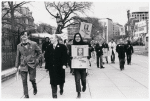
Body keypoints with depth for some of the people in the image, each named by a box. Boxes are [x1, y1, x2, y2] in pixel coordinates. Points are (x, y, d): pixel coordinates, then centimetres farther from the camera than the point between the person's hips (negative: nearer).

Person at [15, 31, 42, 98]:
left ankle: (35, 88, 30)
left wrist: (37, 60, 1)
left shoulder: (33, 44, -2)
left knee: (32, 79, -4)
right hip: (23, 65, 2)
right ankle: (26, 95, 13)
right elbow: (18, 56, 10)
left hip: (32, 64, -2)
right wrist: (17, 66, 10)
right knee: (24, 81, 1)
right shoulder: (19, 46, 4)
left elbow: (40, 52, 9)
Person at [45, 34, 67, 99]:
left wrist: (64, 64, -19)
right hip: (51, 67, 2)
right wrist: (47, 66, 1)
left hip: (60, 67, -2)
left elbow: (65, 56, -10)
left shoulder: (62, 47, -5)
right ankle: (54, 95, 11)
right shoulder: (49, 47, 6)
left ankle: (61, 89, 43)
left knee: (61, 80, 14)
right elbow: (46, 57, 5)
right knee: (53, 81, 2)